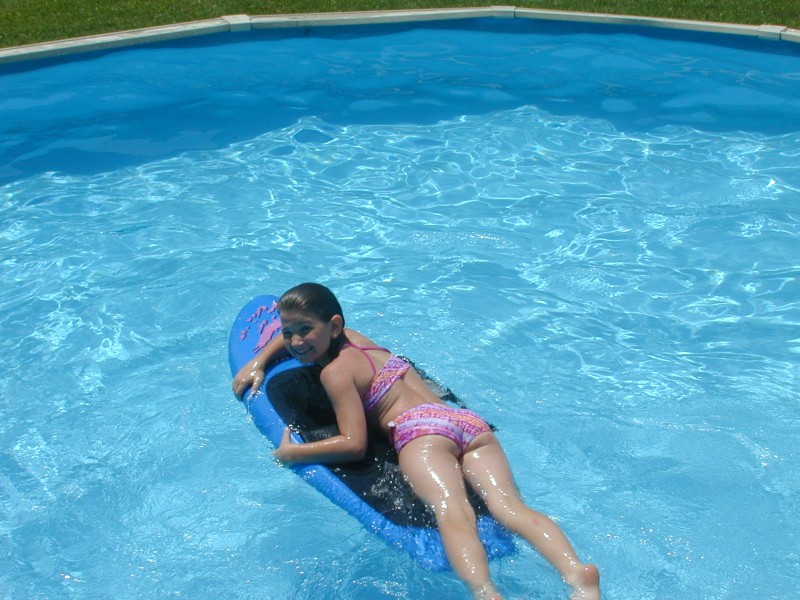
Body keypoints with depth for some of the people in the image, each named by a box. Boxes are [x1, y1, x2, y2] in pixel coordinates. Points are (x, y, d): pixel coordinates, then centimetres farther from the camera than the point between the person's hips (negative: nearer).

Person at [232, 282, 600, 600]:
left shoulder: (335, 371, 8)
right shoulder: (356, 339, 31)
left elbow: (354, 445, -2)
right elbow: (292, 333, 52)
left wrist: (289, 453, 7)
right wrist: (257, 363, 41)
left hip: (422, 429, -7)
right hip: (471, 421, 7)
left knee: (452, 513, -32)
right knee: (510, 506, -16)